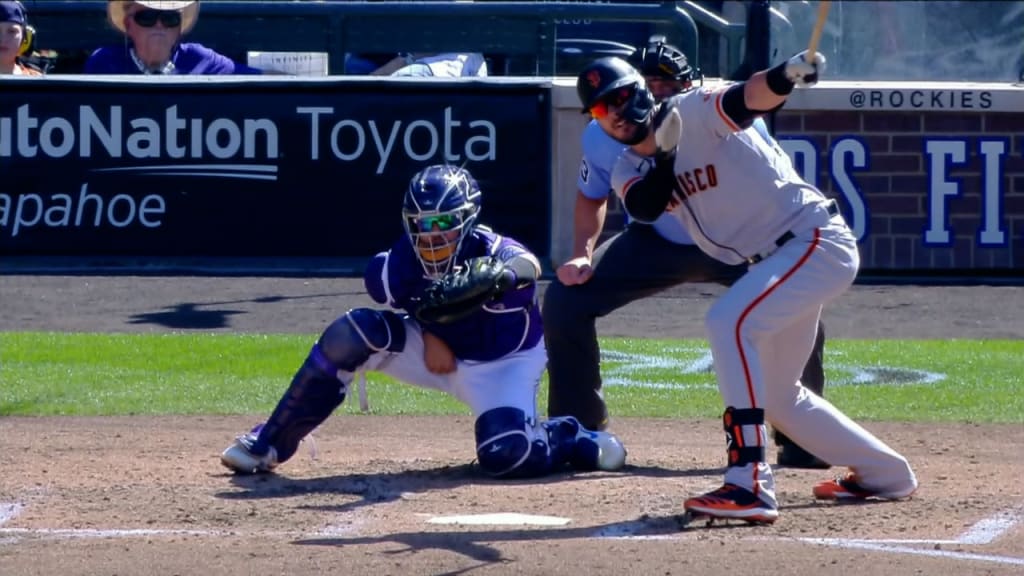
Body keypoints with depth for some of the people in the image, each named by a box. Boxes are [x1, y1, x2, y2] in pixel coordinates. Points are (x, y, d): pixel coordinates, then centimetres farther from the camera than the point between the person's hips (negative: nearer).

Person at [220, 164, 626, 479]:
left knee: (506, 457, -31)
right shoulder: (403, 263, -23)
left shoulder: (491, 251, -33)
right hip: (439, 349, 4)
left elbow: (527, 265, -58)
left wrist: (501, 276, -82)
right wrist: (430, 334, -13)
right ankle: (269, 445, -10)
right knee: (350, 334, -21)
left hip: (502, 366, -4)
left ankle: (578, 442, 5)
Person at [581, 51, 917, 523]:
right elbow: (644, 206, -16)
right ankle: (884, 473, 38)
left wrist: (786, 75, -54)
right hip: (775, 261, 10)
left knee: (728, 322, -28)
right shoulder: (629, 171, 6)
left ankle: (749, 486, -34)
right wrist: (666, 153, -31)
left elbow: (747, 98, -34)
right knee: (774, 394, 19)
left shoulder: (696, 111, -13)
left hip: (818, 241, -10)